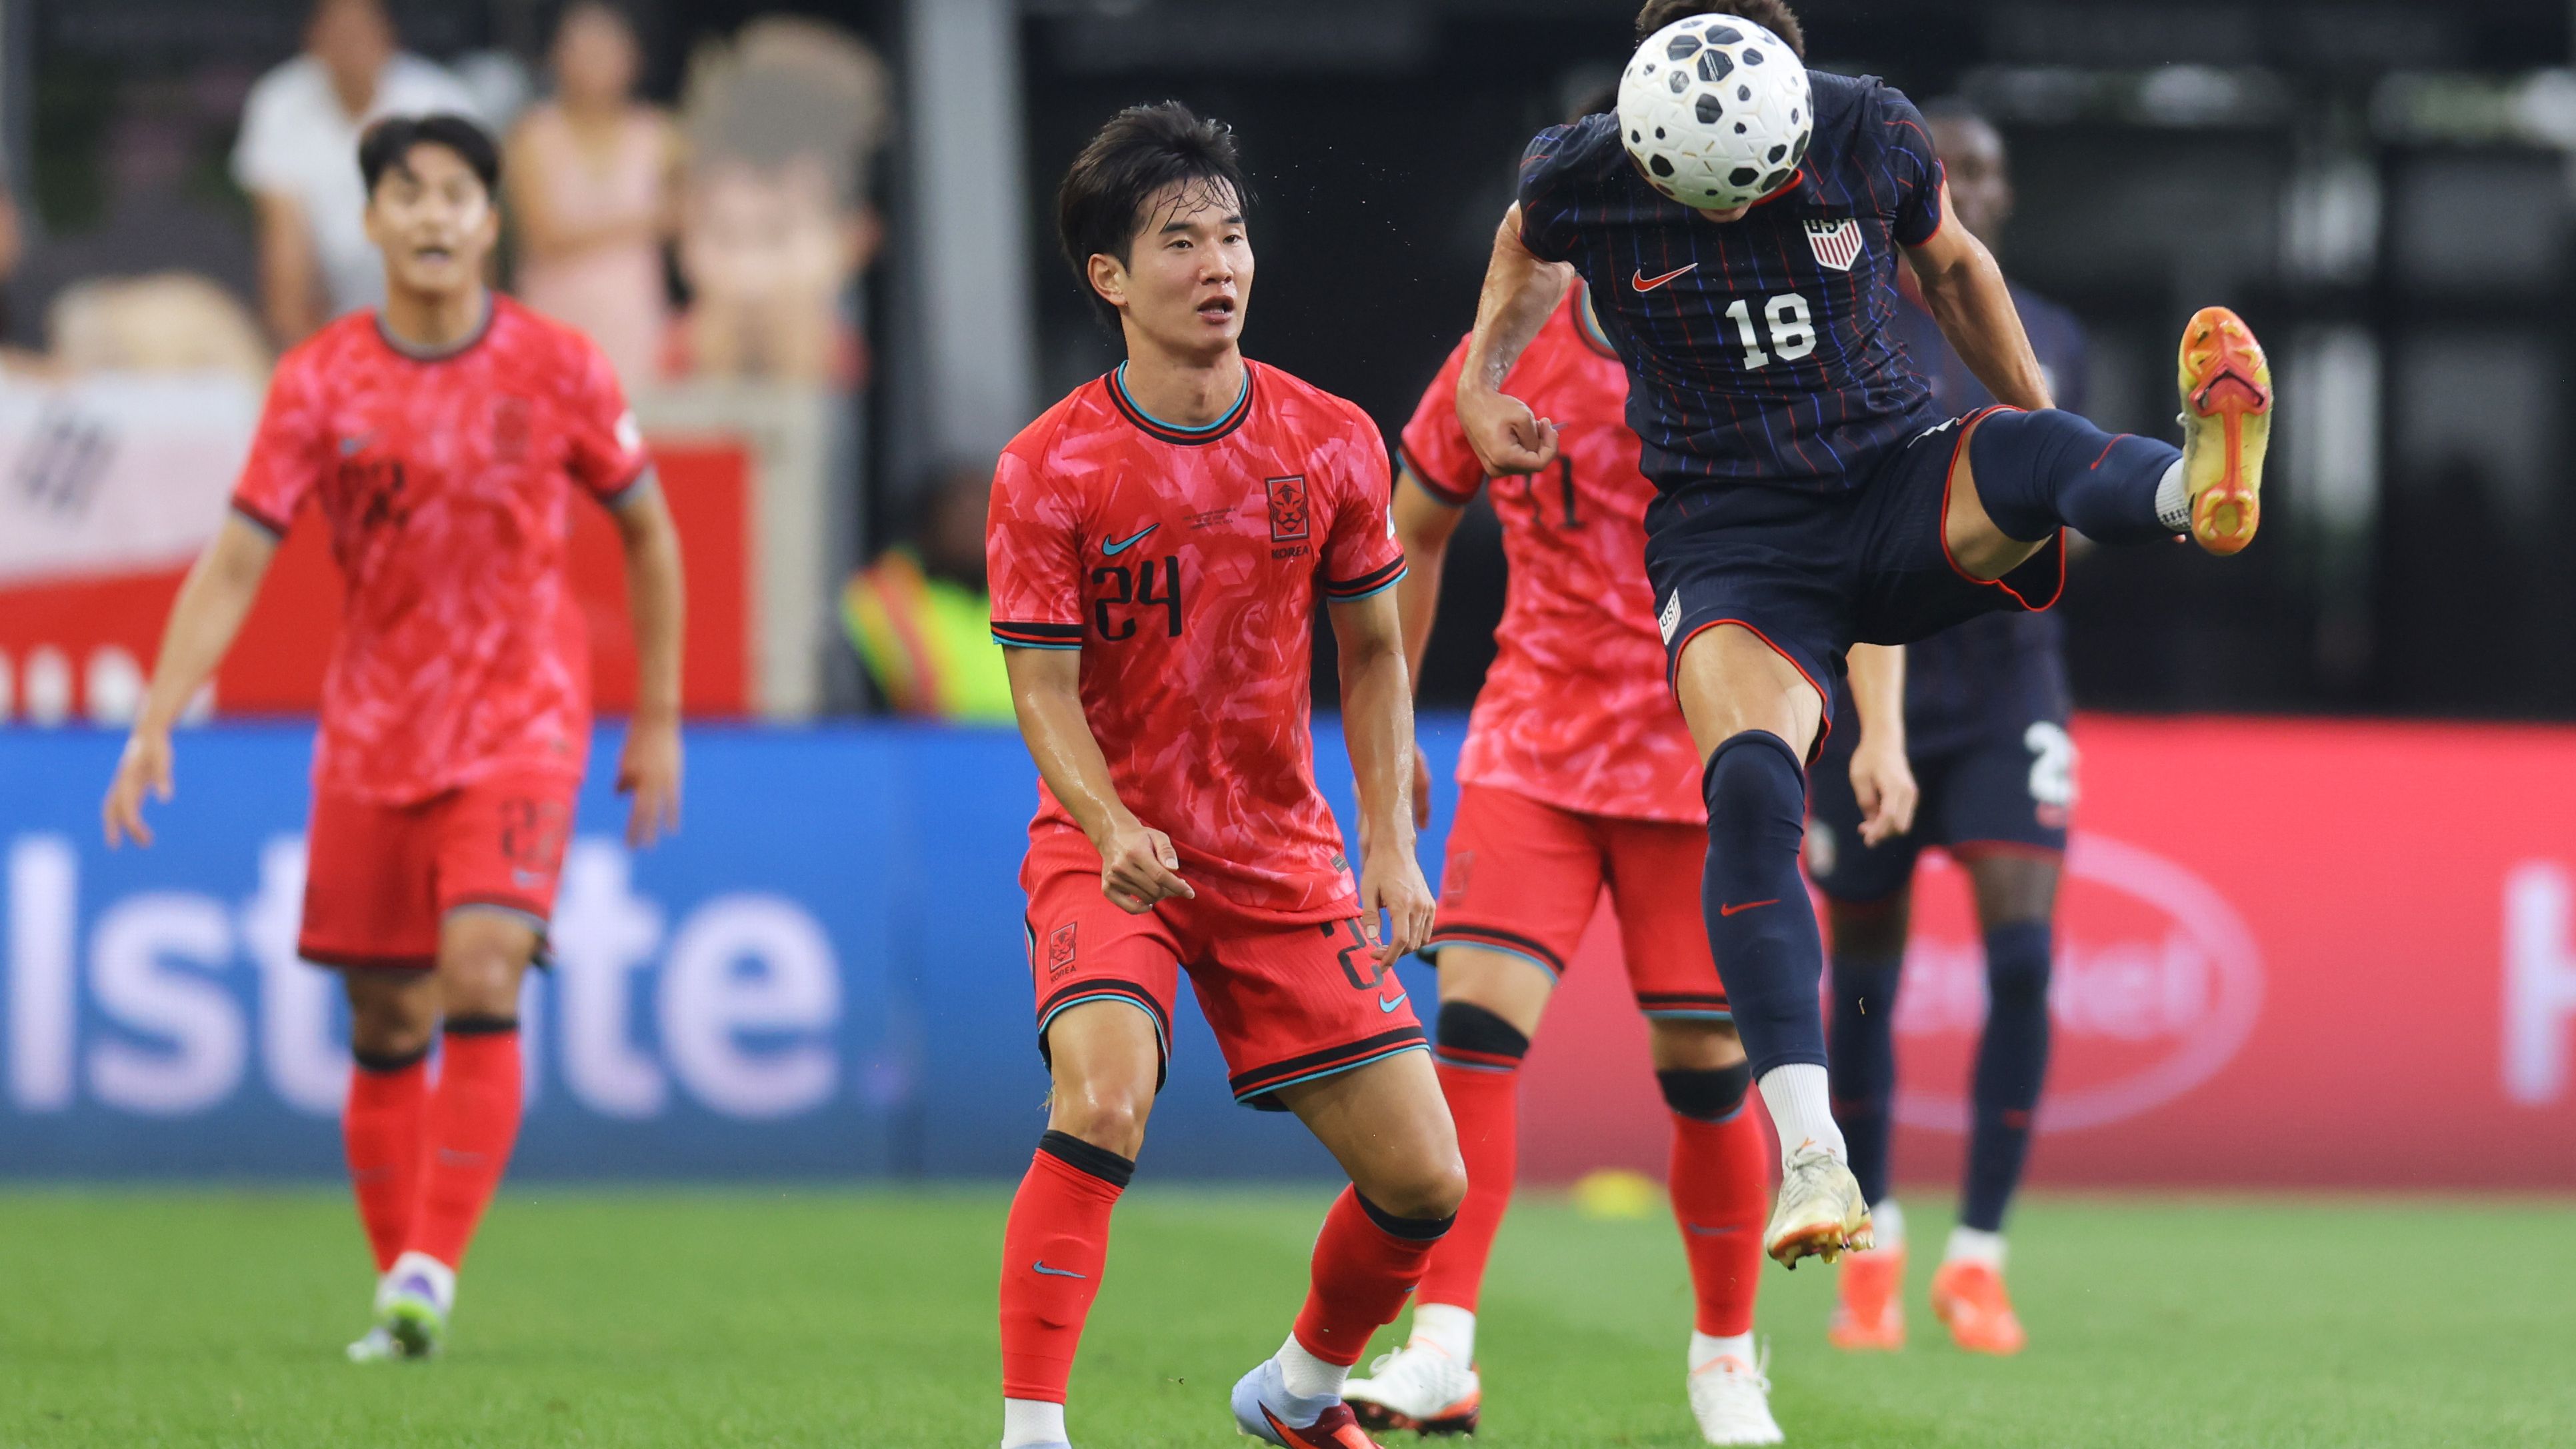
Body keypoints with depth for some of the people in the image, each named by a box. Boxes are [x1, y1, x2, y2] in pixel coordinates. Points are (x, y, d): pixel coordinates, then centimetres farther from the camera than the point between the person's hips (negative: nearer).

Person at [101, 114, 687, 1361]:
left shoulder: (558, 369, -4)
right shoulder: (318, 383, -4)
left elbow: (647, 530, 9)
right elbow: (234, 565, -4)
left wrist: (658, 722, 8)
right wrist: (155, 725, -15)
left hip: (520, 728, -2)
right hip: (371, 735, 2)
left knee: (481, 978, -20)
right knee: (387, 1031, 5)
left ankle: (433, 1269, -20)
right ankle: (398, 1292, 16)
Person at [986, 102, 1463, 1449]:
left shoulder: (1331, 444, -3)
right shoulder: (1047, 469, -12)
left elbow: (1370, 649, 8)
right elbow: (1043, 688, -11)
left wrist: (1391, 844, -1)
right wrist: (1112, 831, -30)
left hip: (1283, 856, 4)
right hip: (1110, 851, -3)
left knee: (1422, 1180, 0)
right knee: (1102, 1101, -31)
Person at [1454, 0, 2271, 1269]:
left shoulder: (1870, 135, -7)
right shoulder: (1578, 179, -9)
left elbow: (1949, 266, 14)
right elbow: (1529, 249, 17)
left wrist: (2048, 442, 17)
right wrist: (1481, 383, 4)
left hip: (1898, 496, 2)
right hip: (1734, 543, -2)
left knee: (2028, 449, -34)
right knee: (1751, 786, -28)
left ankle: (2193, 486, -71)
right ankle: (1809, 1155, -33)